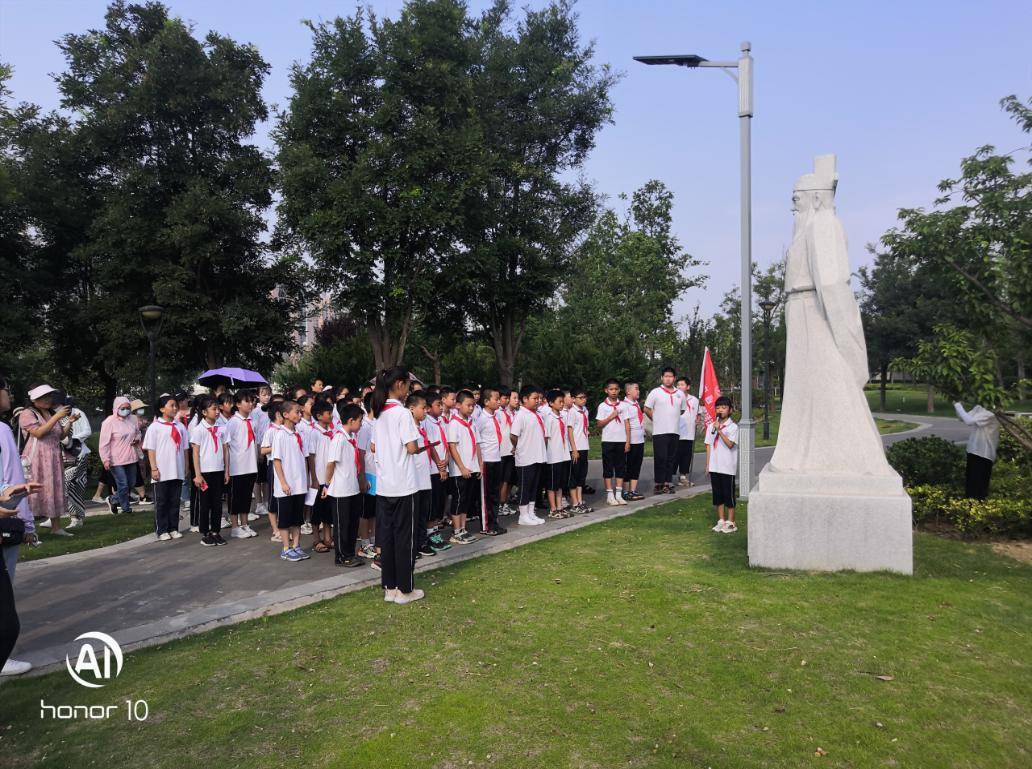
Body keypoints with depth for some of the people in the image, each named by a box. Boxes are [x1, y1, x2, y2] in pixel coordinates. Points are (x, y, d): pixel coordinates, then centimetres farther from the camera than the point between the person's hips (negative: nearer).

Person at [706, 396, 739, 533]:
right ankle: (721, 521, 21)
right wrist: (707, 465, 8)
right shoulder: (712, 426, 9)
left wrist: (719, 431, -26)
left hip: (728, 467, -5)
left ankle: (731, 523, 11)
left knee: (728, 495, 2)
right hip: (714, 466, 5)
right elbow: (709, 446, 10)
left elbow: (730, 444, -19)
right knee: (717, 494, 11)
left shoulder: (733, 427, -6)